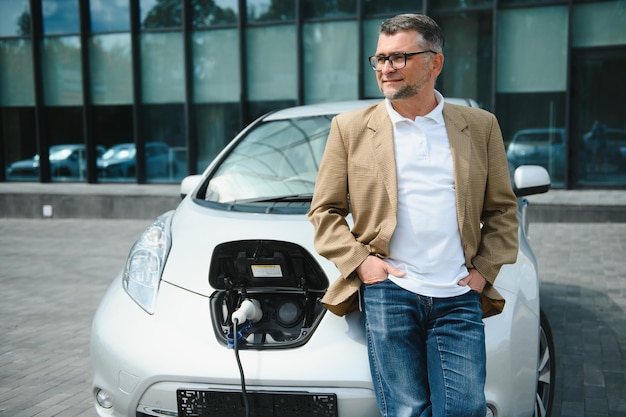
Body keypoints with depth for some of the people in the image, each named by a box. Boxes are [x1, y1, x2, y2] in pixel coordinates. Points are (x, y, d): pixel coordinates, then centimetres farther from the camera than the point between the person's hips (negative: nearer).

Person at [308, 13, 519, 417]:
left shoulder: (480, 126, 9)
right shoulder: (351, 128, 6)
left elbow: (502, 209, 14)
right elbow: (324, 210, 7)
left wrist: (485, 269, 3)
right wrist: (359, 262, -5)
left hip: (459, 297, 1)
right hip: (388, 293, -1)